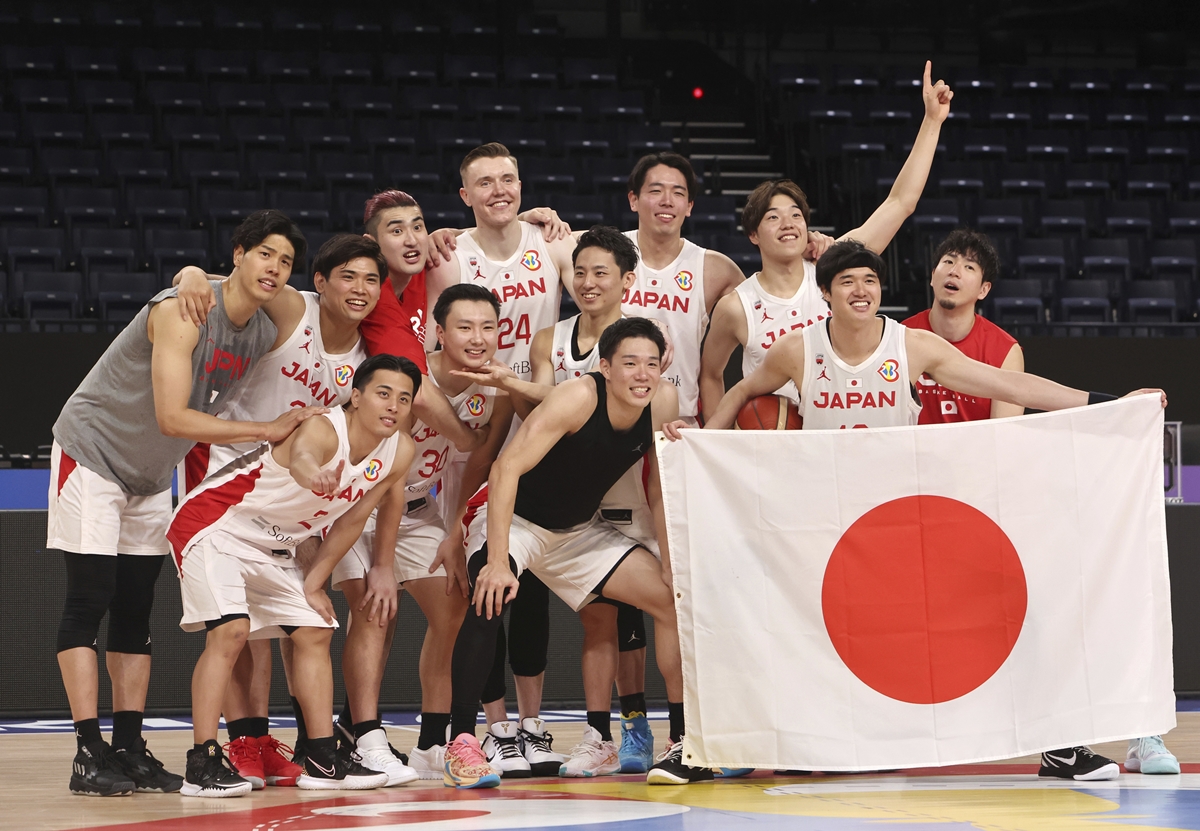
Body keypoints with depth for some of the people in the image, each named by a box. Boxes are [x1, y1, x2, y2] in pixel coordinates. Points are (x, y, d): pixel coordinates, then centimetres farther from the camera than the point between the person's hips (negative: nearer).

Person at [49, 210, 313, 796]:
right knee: (88, 603, -10)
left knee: (135, 612, 6)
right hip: (91, 453, -8)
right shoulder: (182, 312, -26)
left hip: (152, 474, 8)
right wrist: (267, 430, -27)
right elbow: (172, 417, -31)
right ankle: (89, 755, -12)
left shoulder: (266, 336, -3)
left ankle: (129, 749, 8)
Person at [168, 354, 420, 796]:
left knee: (315, 633, 9)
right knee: (230, 630, -23)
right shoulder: (324, 431, -31)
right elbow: (301, 456, -58)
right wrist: (314, 475, -82)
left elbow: (350, 519, 7)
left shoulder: (398, 453, -7)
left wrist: (313, 585, 7)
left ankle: (323, 760, 17)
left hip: (274, 545, 9)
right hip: (214, 523, -9)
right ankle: (203, 763, -20)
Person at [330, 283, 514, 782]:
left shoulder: (498, 392, -13)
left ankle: (433, 746, 6)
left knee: (454, 609, -1)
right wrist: (383, 565, -25)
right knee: (375, 608, -20)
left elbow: (477, 468, 0)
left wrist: (456, 538, -3)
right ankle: (368, 744, -20)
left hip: (419, 505, 6)